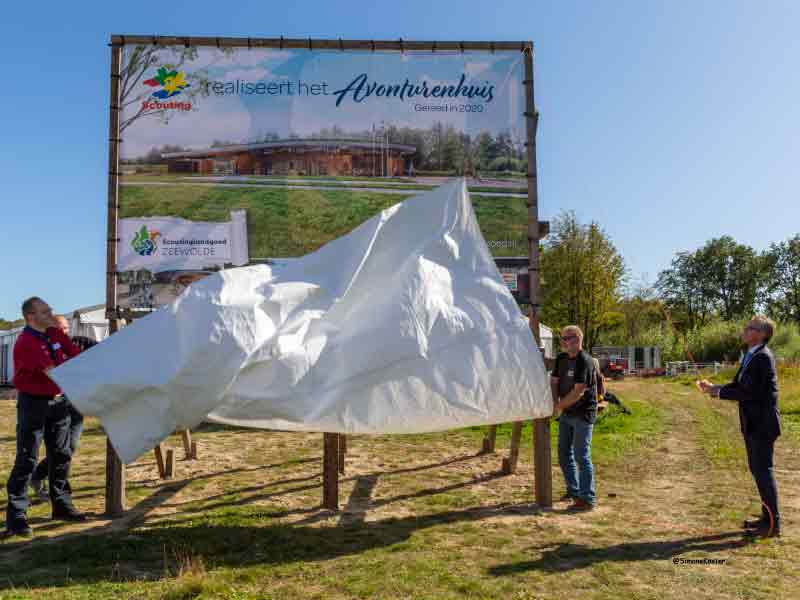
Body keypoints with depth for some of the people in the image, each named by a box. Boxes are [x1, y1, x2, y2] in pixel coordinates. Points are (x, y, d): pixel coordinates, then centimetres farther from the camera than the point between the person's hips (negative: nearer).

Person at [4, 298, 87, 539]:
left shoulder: (55, 333, 3)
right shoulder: (25, 343, -20)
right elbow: (54, 372, -27)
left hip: (58, 401, 7)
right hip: (33, 403, -7)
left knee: (61, 456, 13)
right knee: (27, 460, -5)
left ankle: (61, 505, 25)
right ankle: (16, 517, 3)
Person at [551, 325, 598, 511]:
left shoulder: (585, 361, -19)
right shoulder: (561, 359, 6)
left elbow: (578, 392, -22)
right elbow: (554, 382, 8)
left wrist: (558, 406, -15)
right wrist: (555, 401, -9)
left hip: (583, 415, -8)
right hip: (566, 414, 8)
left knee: (582, 456, -7)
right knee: (564, 453, 15)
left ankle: (588, 498, 2)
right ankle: (573, 491, 29)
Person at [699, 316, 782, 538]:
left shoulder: (763, 357, -18)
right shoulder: (750, 356, 12)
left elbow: (750, 392, -23)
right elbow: (738, 385, 13)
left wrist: (719, 392, -18)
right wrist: (714, 387, -1)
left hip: (762, 424, -10)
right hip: (752, 423, 10)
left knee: (763, 470, -3)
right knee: (757, 469, 16)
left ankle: (773, 524, 8)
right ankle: (768, 517, 28)